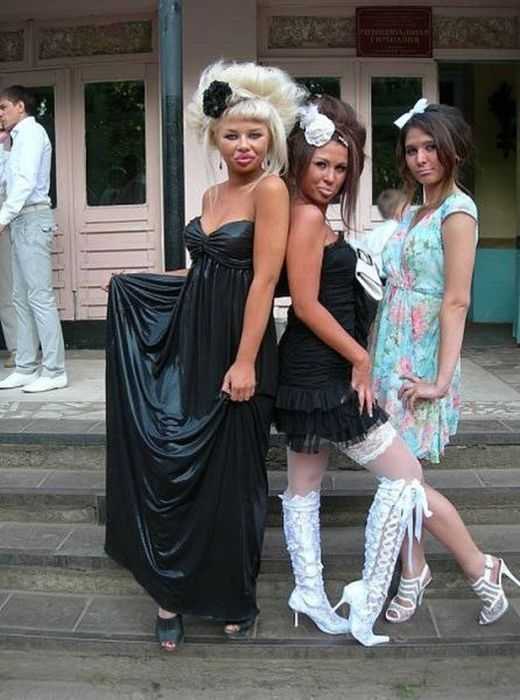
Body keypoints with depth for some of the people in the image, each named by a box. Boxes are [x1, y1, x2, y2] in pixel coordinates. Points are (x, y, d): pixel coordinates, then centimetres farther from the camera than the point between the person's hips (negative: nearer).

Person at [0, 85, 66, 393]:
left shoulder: (31, 131, -6)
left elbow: (26, 182, -18)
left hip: (32, 220, -9)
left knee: (40, 297, -9)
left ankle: (55, 371, -6)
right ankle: (26, 368, 13)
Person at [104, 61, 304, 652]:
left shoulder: (270, 189, -10)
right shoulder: (212, 195, 14)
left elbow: (263, 280, -16)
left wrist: (245, 362, -20)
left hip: (236, 350, -7)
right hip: (186, 343, 7)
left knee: (230, 477, 6)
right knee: (169, 465, 6)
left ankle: (233, 598, 27)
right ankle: (173, 591, 23)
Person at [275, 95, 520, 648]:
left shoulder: (307, 215, 13)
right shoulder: (308, 215, -15)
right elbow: (307, 303, -19)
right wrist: (359, 357, -13)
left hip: (307, 374, 10)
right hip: (324, 374, -10)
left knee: (303, 487, 13)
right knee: (405, 475, -1)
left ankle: (311, 597, 23)